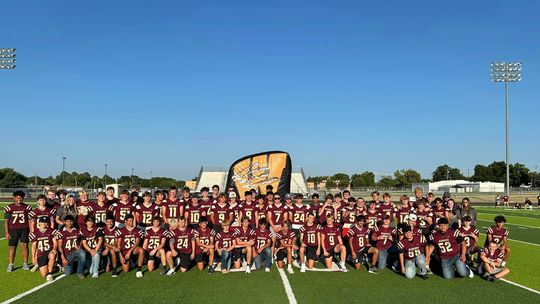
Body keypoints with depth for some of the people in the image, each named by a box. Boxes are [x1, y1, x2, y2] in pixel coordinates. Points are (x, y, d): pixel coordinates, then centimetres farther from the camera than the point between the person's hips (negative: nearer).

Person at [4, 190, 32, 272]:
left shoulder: (27, 207, 3)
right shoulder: (9, 208, 0)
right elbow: (6, 221, 3)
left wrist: (31, 231, 2)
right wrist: (7, 233, -1)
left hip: (24, 229, 1)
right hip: (13, 229, 0)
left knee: (24, 245, -4)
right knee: (12, 247, 3)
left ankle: (25, 263, 5)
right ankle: (11, 265, 12)